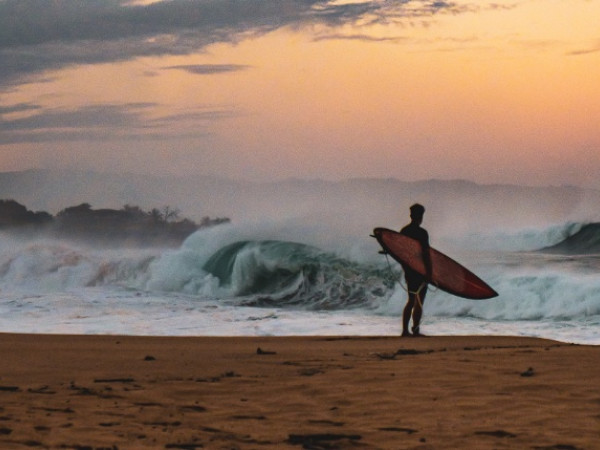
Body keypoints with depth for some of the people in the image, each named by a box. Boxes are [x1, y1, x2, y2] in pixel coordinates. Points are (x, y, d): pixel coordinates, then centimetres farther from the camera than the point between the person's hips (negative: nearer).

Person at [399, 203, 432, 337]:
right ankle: (416, 330, -2)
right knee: (419, 301, 0)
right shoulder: (421, 233, -14)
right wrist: (429, 272, -16)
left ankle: (405, 330, 11)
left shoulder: (403, 231, 7)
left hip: (408, 269, 7)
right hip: (420, 271, -7)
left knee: (411, 300, 15)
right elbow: (426, 253, -18)